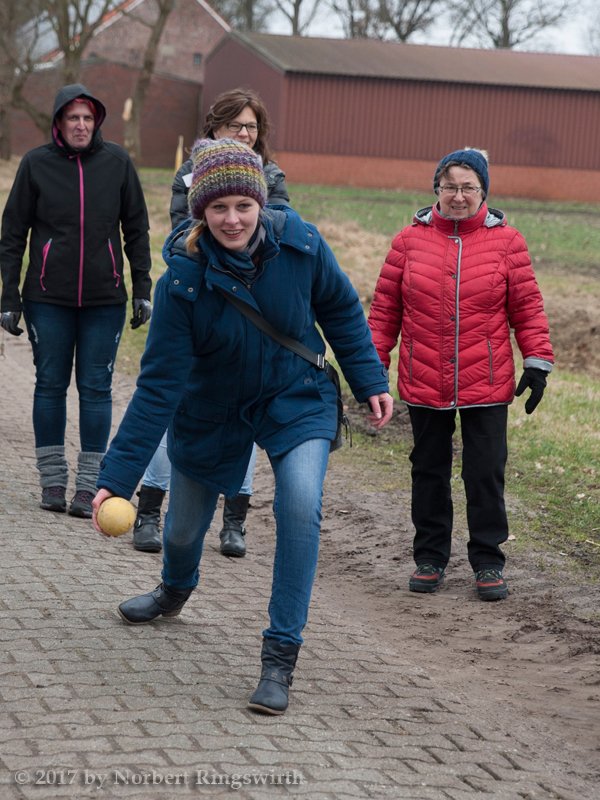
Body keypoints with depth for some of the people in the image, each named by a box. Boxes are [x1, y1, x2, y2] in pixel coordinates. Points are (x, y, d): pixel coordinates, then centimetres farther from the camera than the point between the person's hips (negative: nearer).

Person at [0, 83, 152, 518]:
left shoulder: (117, 162, 0)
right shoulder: (36, 164, -2)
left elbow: (136, 229, 7)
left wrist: (142, 288, 3)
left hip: (105, 299, 0)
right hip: (49, 299, 0)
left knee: (96, 388, 1)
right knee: (50, 385, 5)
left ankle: (89, 486, 6)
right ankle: (53, 480, 14)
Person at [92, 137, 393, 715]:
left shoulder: (299, 244, -21)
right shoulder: (183, 279, -25)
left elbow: (340, 311, 0)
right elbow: (159, 386, -22)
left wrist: (370, 381, 0)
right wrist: (117, 477, -25)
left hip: (298, 401, 0)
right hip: (212, 412, 0)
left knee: (300, 504, -26)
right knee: (184, 525, 16)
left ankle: (281, 654, -15)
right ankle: (175, 589, 56)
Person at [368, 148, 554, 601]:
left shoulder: (506, 241, -1)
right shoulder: (411, 239, 1)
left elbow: (527, 307, 2)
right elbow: (386, 306, 5)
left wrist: (538, 362, -3)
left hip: (487, 385, -1)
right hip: (423, 384, 2)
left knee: (486, 474, 3)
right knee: (429, 472, 11)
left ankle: (488, 562, 14)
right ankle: (430, 558, 23)